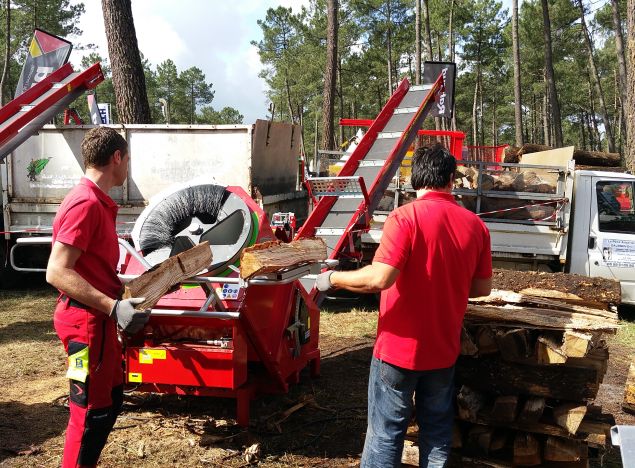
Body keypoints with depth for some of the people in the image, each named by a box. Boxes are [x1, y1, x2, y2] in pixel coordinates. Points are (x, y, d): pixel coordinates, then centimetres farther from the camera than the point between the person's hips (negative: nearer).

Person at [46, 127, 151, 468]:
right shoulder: (86, 204, -19)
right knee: (91, 409, -1)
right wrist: (113, 307, -30)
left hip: (97, 316, 10)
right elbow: (56, 272, -25)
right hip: (86, 320, -10)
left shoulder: (98, 202, 11)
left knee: (111, 397, 20)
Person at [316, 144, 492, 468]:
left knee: (385, 434, 7)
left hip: (399, 348, -4)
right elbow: (482, 288, 6)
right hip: (444, 349, 5)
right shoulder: (475, 225, -1)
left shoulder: (405, 217, -16)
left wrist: (332, 279, -9)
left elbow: (379, 278, -25)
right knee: (437, 430, 17)